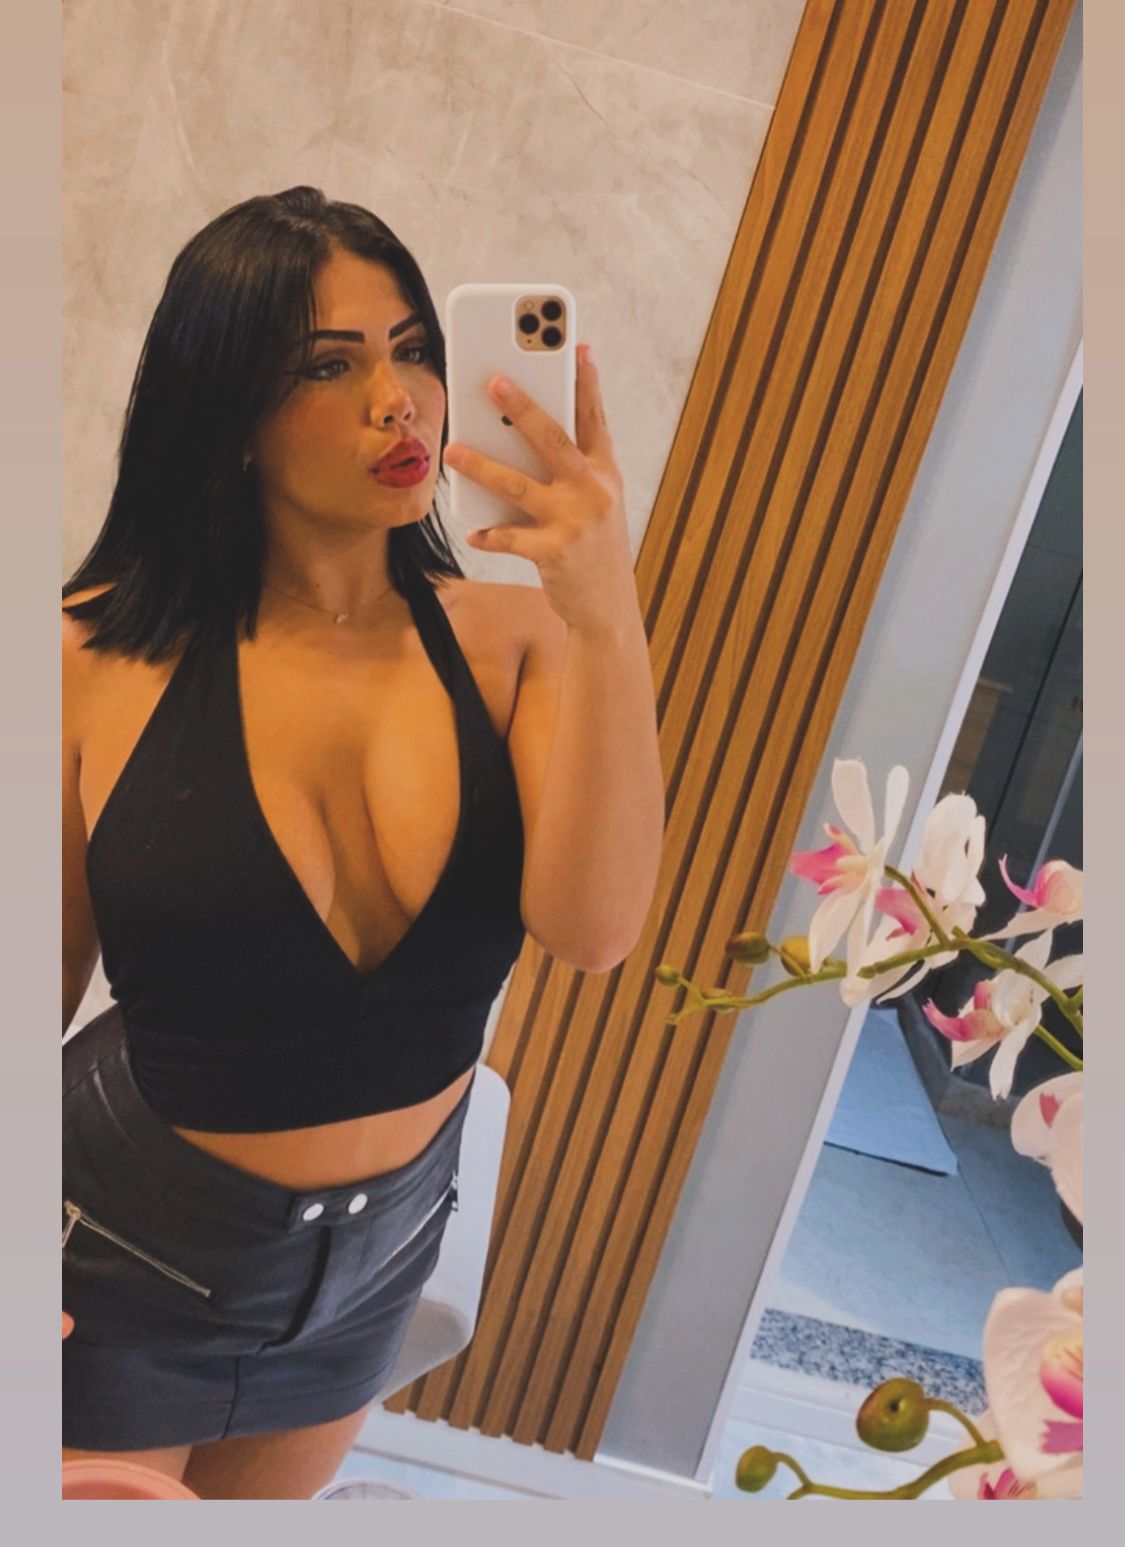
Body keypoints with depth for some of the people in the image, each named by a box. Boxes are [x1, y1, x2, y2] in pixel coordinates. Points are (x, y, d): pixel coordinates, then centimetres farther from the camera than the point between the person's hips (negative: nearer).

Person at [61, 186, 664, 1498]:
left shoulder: (507, 637, -13)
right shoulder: (102, 657, -18)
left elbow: (590, 931, -26)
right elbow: (45, 976, -9)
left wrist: (605, 613, -36)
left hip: (382, 1246, 3)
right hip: (126, 1255, -3)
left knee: (257, 1508, 31)